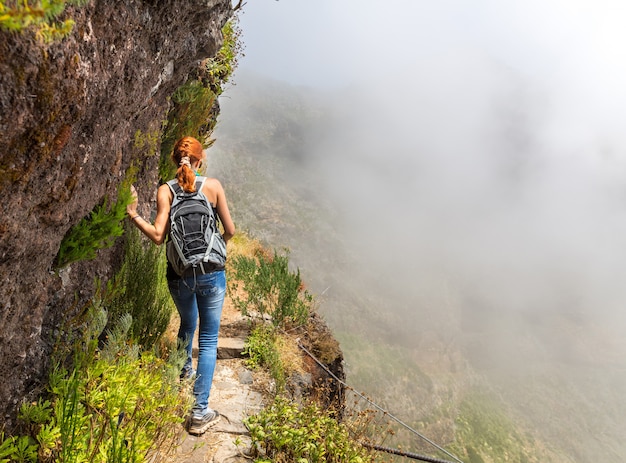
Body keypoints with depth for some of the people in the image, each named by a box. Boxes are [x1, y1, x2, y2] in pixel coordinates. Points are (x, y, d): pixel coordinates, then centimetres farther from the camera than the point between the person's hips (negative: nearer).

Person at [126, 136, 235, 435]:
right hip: (211, 274, -2)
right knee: (208, 340, 7)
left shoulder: (165, 191, -4)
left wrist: (133, 214, -2)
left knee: (187, 324, 31)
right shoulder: (213, 185, -4)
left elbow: (158, 236, -11)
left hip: (179, 275, 2)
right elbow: (230, 230, -1)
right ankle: (200, 412, 6)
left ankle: (185, 368, 57)